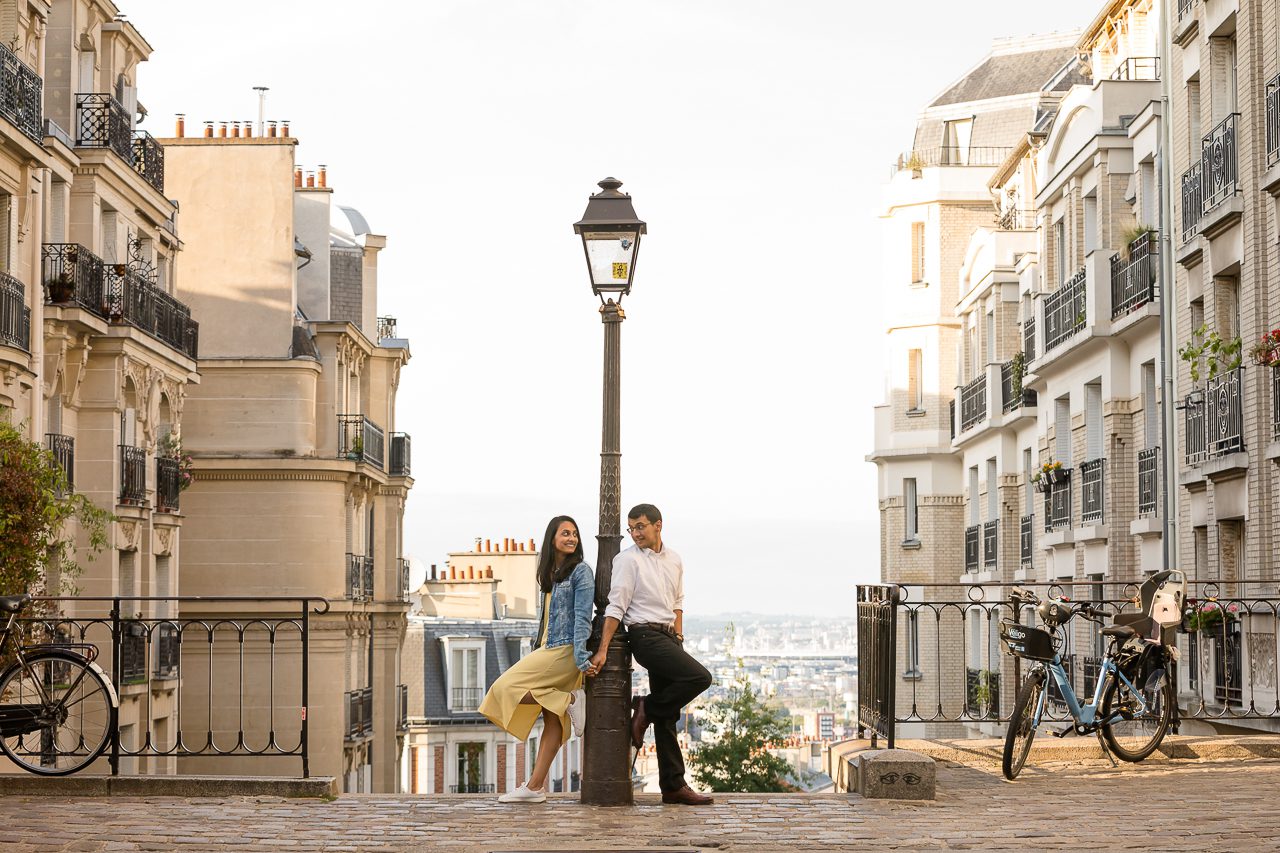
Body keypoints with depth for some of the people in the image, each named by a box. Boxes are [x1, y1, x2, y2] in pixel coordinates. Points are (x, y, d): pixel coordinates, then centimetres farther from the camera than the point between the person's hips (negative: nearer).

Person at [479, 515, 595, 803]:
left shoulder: (581, 571, -5)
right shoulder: (549, 574, 18)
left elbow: (582, 616, -13)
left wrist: (580, 655, -21)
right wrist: (537, 651, 18)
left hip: (565, 650, -8)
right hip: (547, 650, 8)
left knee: (506, 688, -14)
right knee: (552, 720, 5)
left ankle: (571, 700, -10)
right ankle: (536, 787, 4)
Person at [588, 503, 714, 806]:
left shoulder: (674, 560, 15)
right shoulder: (628, 560, -5)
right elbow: (616, 607, -9)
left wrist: (678, 638, 15)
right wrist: (603, 650, -14)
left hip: (669, 637, 6)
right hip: (646, 636, -6)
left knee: (667, 718, 5)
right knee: (700, 677, -22)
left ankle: (674, 786, 6)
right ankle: (646, 708, -4)